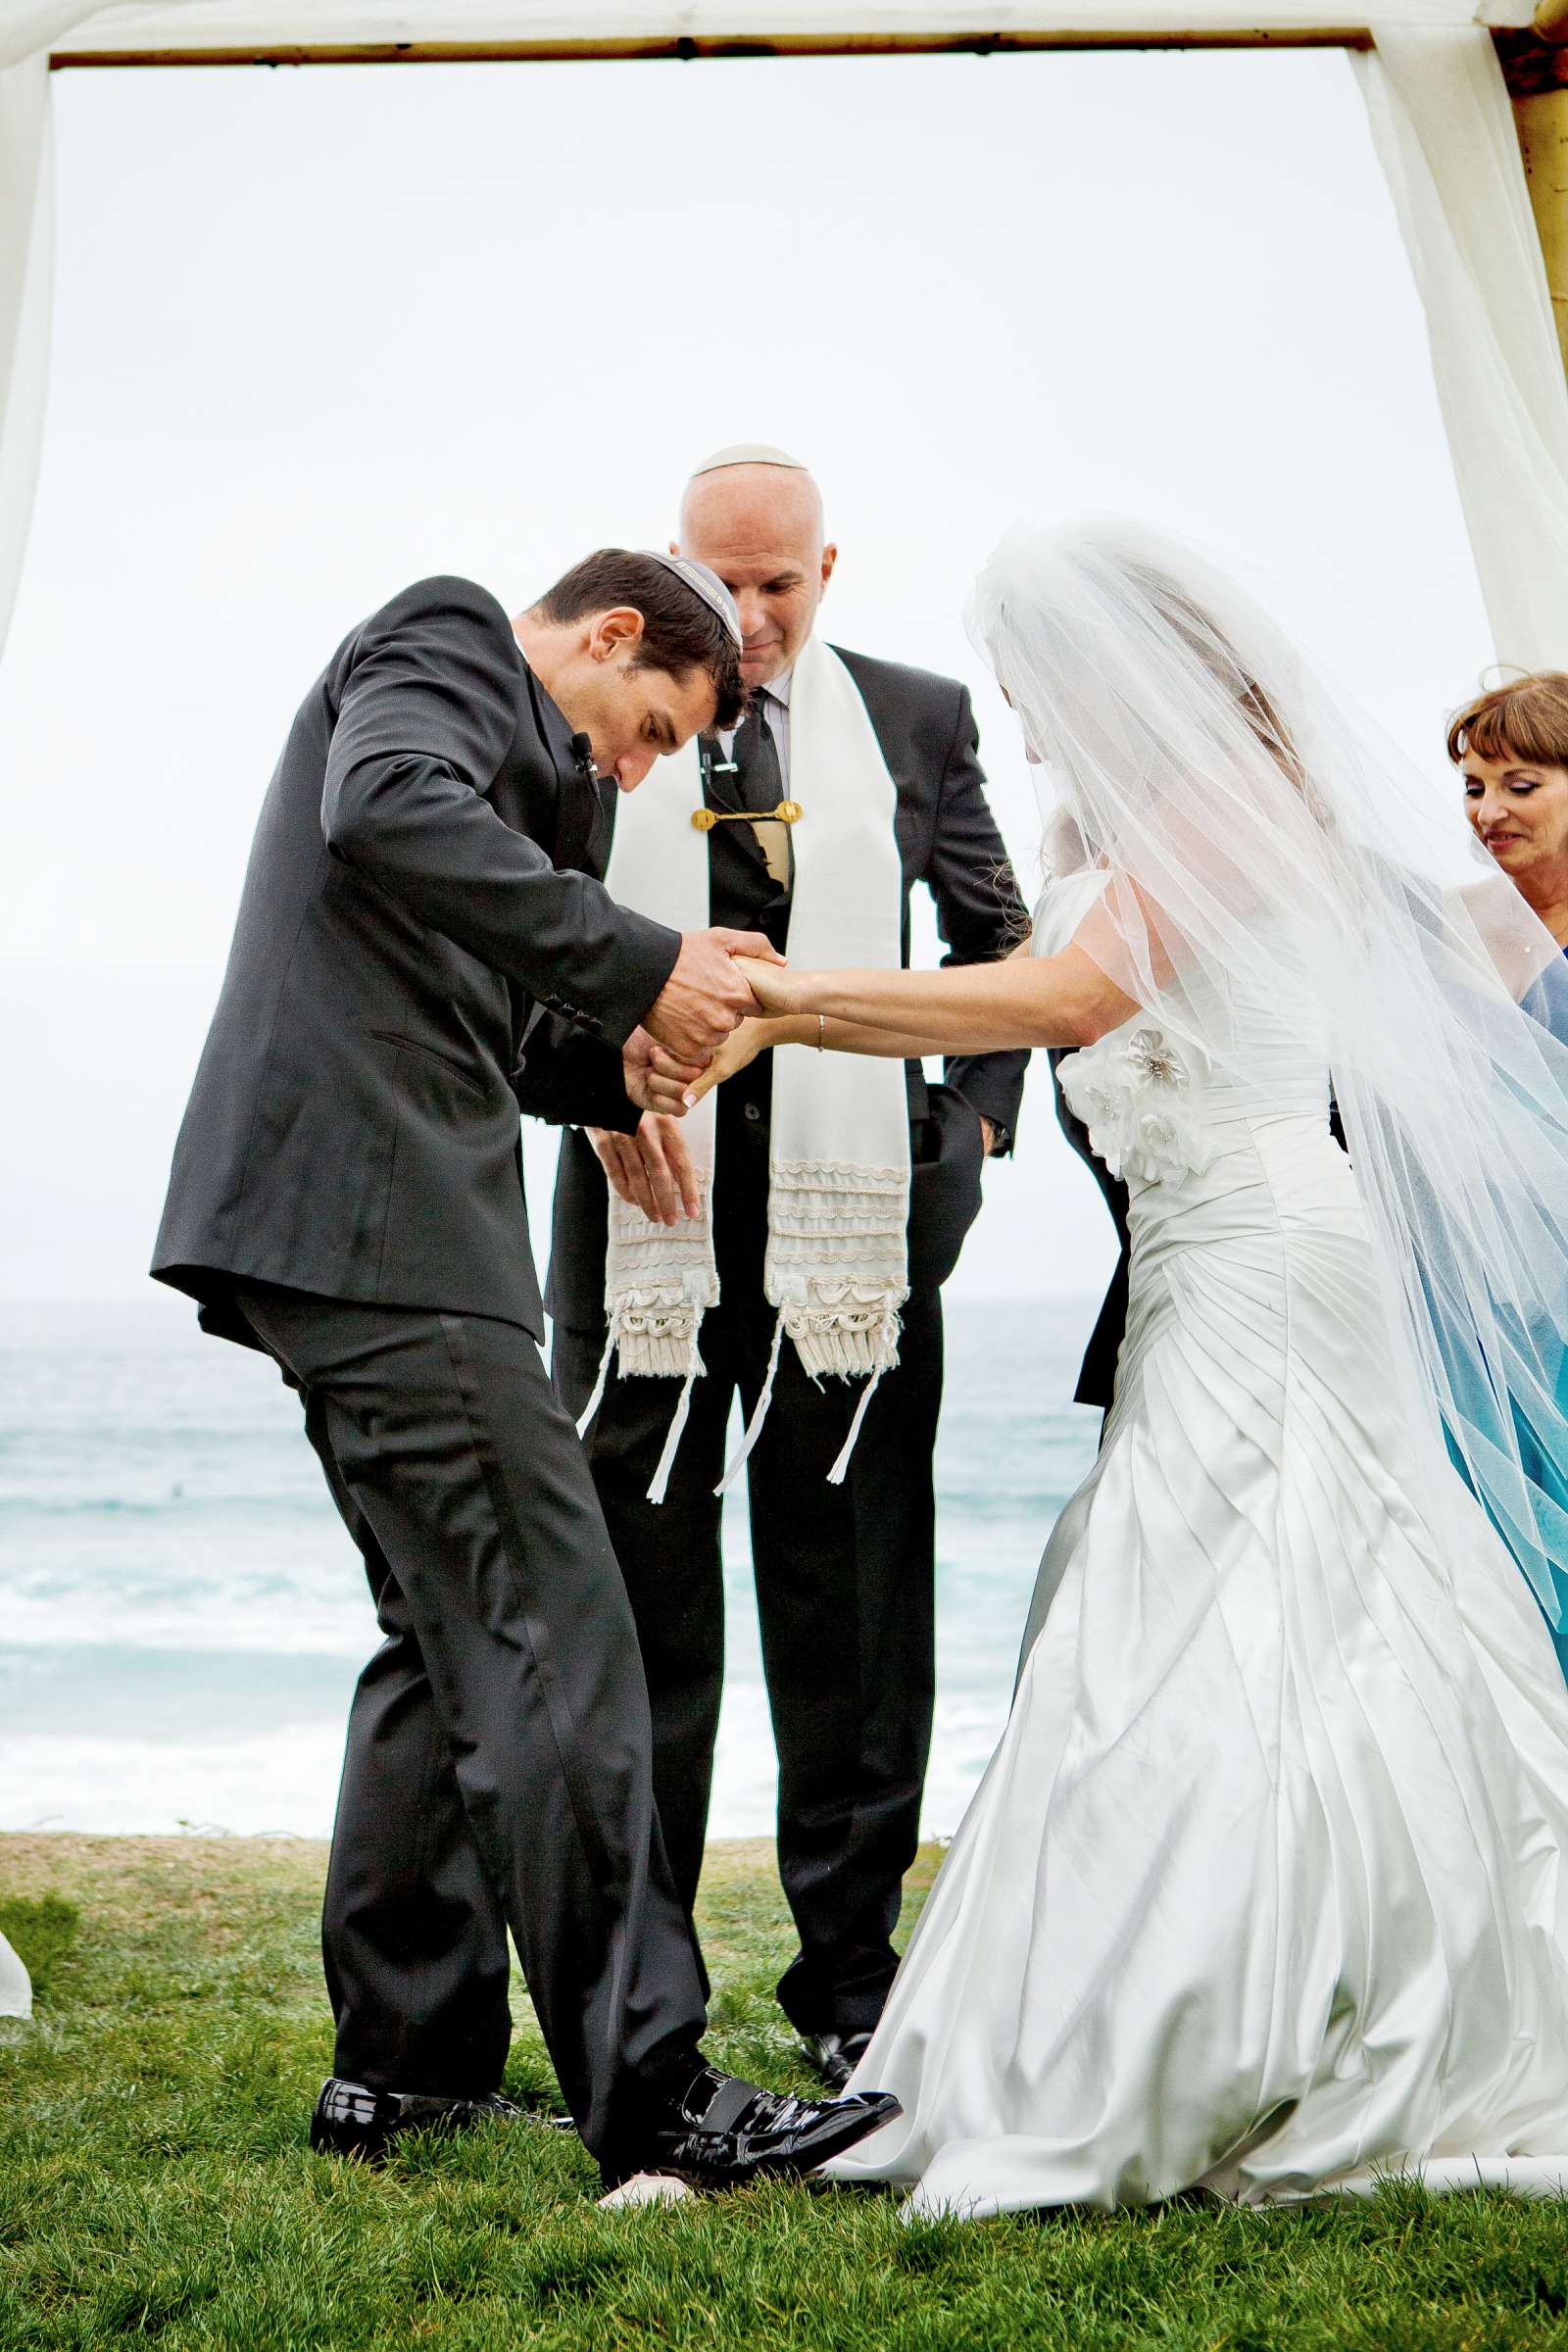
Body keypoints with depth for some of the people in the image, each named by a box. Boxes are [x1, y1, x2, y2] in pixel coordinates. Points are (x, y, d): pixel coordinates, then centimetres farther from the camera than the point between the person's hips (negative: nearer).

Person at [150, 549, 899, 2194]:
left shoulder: (483, 709, 30)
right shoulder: (447, 637, 1)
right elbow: (387, 811, -23)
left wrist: (625, 1024, 10)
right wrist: (639, 963, -21)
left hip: (351, 1224, 11)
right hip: (377, 1215, -11)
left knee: (455, 1641, 15)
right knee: (549, 1640, -11)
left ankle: (407, 2060, 22)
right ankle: (648, 2093, -8)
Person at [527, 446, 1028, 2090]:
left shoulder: (915, 718, 10)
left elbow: (998, 938, 17)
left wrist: (976, 1118, 6)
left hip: (852, 1213, 1)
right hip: (648, 1194, 0)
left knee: (852, 1602, 5)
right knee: (636, 1596, 5)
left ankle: (850, 1977, 17)